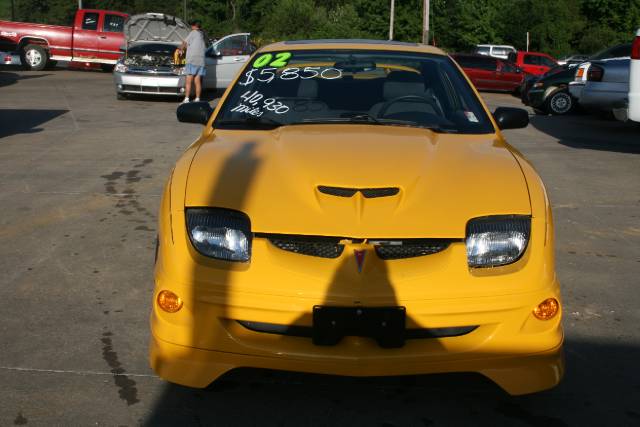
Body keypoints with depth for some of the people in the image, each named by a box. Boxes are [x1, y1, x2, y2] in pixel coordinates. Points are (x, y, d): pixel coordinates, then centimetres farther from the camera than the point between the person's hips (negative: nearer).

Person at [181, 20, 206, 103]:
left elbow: (185, 43, 1)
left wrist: (182, 49, 19)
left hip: (192, 61, -6)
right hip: (201, 61, 6)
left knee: (189, 82, -4)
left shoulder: (194, 33, -4)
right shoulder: (202, 34, 15)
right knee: (198, 82, 7)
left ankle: (186, 99, -8)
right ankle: (197, 99, 5)